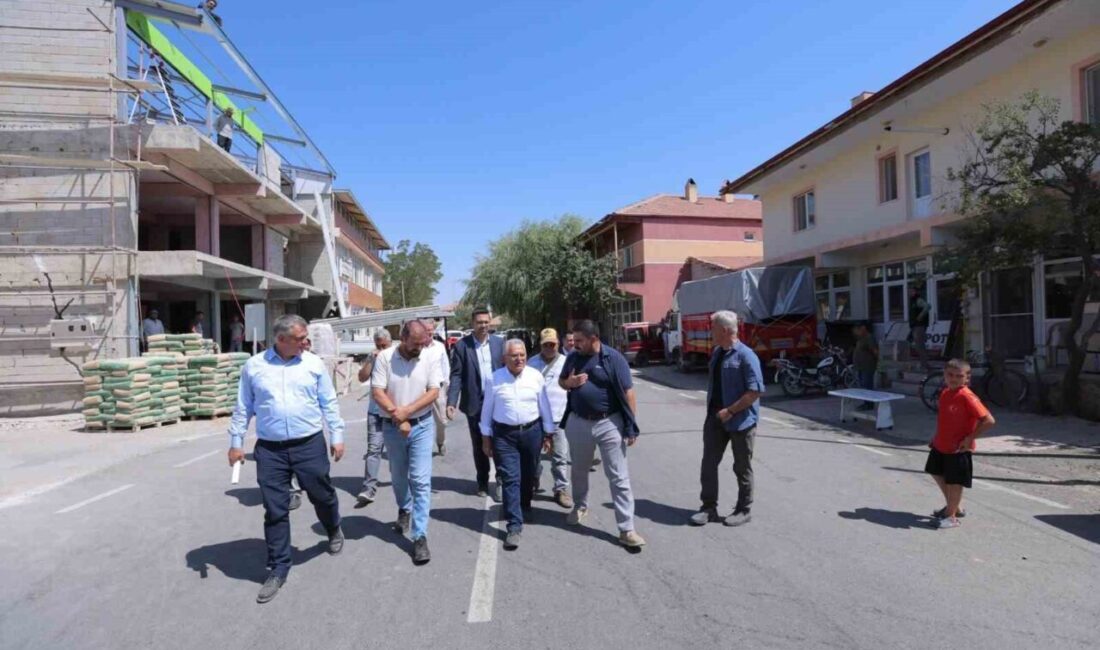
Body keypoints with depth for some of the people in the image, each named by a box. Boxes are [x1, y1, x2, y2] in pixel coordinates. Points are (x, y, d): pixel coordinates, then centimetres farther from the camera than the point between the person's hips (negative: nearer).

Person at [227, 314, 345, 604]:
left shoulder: (314, 364, 0)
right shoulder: (253, 366, 1)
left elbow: (329, 403, 3)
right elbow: (243, 408, 7)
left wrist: (337, 436, 1)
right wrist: (236, 442, 6)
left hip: (310, 445, 0)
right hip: (269, 450, 0)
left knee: (322, 496, 12)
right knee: (275, 511, 6)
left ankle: (334, 530, 44)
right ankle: (278, 569, 21)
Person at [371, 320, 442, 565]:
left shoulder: (428, 359, -5)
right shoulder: (384, 357, -9)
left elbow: (434, 392, -8)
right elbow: (377, 392, -11)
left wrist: (406, 411, -19)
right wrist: (398, 418, -15)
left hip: (422, 426, -1)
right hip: (392, 427, 1)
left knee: (421, 480, -5)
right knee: (398, 476, 19)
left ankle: (420, 536, 0)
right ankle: (404, 510, 47)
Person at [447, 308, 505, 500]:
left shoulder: (499, 342, 3)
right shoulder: (461, 345, -3)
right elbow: (456, 375, -6)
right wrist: (451, 402, -14)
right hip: (474, 403, 0)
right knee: (479, 445, 11)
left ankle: (501, 481, 16)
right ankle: (482, 482, 26)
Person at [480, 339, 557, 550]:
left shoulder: (536, 376, -3)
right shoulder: (493, 379, -5)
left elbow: (544, 406, 3)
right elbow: (487, 409, 2)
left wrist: (549, 433, 5)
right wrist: (486, 437, 4)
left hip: (532, 431, 2)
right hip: (504, 434, -2)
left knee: (528, 476, 16)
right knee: (510, 479, -5)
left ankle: (525, 508, 42)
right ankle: (515, 526, -1)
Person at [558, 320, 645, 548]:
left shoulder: (613, 358, -12)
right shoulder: (573, 357, 2)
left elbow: (628, 392, -10)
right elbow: (561, 381, 16)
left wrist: (632, 426, -11)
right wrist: (569, 383, -9)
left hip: (609, 423, -4)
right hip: (578, 422, 5)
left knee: (619, 477, -1)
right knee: (579, 470, 21)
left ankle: (627, 529, 6)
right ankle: (580, 506, 46)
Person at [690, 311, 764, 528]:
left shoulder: (746, 355, -16)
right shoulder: (716, 352, 8)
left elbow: (755, 391, -19)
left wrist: (730, 411, -20)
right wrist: (712, 410, 13)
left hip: (740, 420, -7)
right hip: (715, 418, 7)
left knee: (742, 468, 9)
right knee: (709, 463, 6)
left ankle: (744, 510, 24)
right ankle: (709, 507, 17)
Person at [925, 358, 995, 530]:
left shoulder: (967, 397, -22)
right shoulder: (945, 393, 2)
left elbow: (989, 421, -26)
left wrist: (969, 438, -23)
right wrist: (937, 437, 12)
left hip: (958, 449, -9)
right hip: (940, 445, 9)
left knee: (954, 482, 4)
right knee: (937, 473, 22)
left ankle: (951, 516, 21)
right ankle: (955, 507, 41)